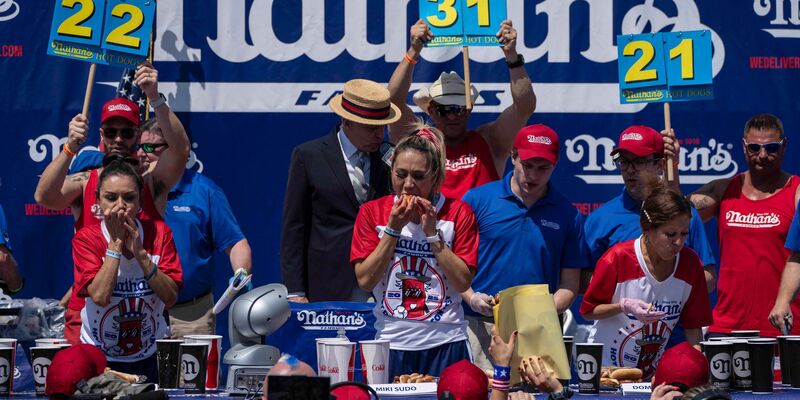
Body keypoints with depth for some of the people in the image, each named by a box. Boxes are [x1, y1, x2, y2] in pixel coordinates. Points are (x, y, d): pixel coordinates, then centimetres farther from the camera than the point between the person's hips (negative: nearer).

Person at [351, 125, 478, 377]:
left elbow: (463, 281, -6)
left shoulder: (458, 212, 1)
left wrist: (432, 232, -12)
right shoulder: (372, 212, 4)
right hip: (391, 342, 1)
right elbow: (365, 280, -5)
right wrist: (393, 229, -11)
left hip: (444, 343, 0)